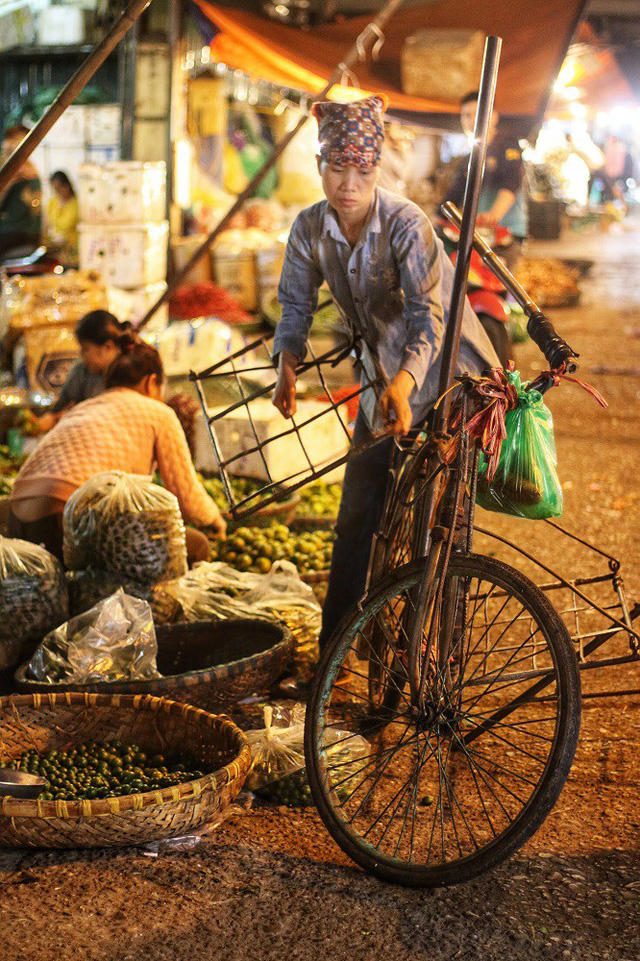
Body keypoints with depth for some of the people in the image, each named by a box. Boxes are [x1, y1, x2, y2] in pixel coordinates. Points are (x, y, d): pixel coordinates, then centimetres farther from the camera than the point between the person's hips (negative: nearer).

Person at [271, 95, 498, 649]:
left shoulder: (407, 225, -25)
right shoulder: (310, 229, -8)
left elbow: (429, 316, -34)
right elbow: (296, 304, 1)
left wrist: (404, 383, -51)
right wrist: (287, 366, -19)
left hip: (446, 380, -5)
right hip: (385, 381, 5)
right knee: (358, 515, 6)